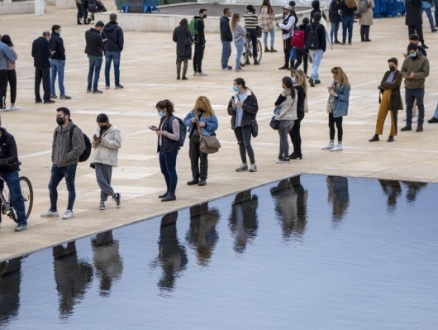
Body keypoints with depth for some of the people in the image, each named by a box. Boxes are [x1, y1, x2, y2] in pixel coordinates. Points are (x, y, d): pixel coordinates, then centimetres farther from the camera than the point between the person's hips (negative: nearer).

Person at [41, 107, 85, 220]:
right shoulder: (57, 130, 7)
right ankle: (53, 210, 24)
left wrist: (66, 158, -19)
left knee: (70, 188, 5)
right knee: (52, 186, 11)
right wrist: (53, 159, 8)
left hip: (69, 166, -8)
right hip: (57, 165, 8)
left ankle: (69, 211, 16)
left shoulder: (75, 130, -16)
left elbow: (79, 148, -20)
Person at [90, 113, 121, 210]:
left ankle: (103, 200, 15)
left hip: (108, 159, -5)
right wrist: (95, 141, -8)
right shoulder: (98, 129, 11)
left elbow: (118, 144, -15)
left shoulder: (114, 131, -7)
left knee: (106, 180, 1)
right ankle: (114, 195, 9)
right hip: (98, 158, 5)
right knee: (100, 180, -4)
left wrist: (103, 141, -20)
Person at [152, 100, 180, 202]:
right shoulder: (163, 119, 10)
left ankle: (172, 194, 3)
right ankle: (169, 191, 32)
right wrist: (157, 129, 4)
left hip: (171, 149, -9)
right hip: (162, 148, 9)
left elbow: (176, 137, -16)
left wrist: (163, 132, -20)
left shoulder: (173, 120, -16)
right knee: (164, 171, 17)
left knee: (171, 171, -3)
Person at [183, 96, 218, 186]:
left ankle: (203, 179, 9)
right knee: (193, 158, 8)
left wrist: (205, 124, -20)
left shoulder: (210, 114, -4)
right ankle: (195, 178, 19)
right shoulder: (193, 112, 9)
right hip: (193, 137, 5)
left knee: (203, 158, 2)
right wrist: (191, 120, -11)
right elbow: (185, 121, 10)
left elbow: (215, 125, -7)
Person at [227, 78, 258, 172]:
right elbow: (230, 111, 12)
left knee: (247, 143, -12)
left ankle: (253, 164, -7)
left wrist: (243, 105, -19)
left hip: (246, 124, -6)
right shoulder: (234, 97, 11)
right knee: (241, 144, 10)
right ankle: (244, 164, 17)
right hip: (236, 124, 6)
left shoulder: (250, 96, -6)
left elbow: (255, 109, -11)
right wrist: (233, 108, -10)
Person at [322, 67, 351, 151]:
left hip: (339, 108, -8)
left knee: (338, 125, 2)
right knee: (331, 124, 15)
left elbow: (346, 97, -19)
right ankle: (331, 143, 28)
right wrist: (330, 90, -4)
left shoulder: (345, 85, -16)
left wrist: (336, 95, -24)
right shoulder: (334, 82, 5)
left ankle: (339, 145, 12)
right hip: (332, 106, 8)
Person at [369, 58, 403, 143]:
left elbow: (394, 85, -17)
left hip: (394, 97, -5)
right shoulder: (387, 73, 13)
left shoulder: (399, 74, -4)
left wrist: (385, 85, -6)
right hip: (385, 95, 5)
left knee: (393, 117, 4)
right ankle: (376, 135, 8)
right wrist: (389, 85, -12)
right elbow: (382, 84, 3)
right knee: (380, 116, 4)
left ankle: (392, 136, 14)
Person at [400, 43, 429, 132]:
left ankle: (420, 125, 10)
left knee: (420, 106, 3)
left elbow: (425, 73, -12)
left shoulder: (424, 60, -6)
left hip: (419, 87, -4)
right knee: (408, 106, 11)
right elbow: (402, 70, 7)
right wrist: (406, 75, -16)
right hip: (408, 87, 4)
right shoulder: (407, 59, 5)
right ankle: (408, 125, 20)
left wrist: (415, 75, -22)